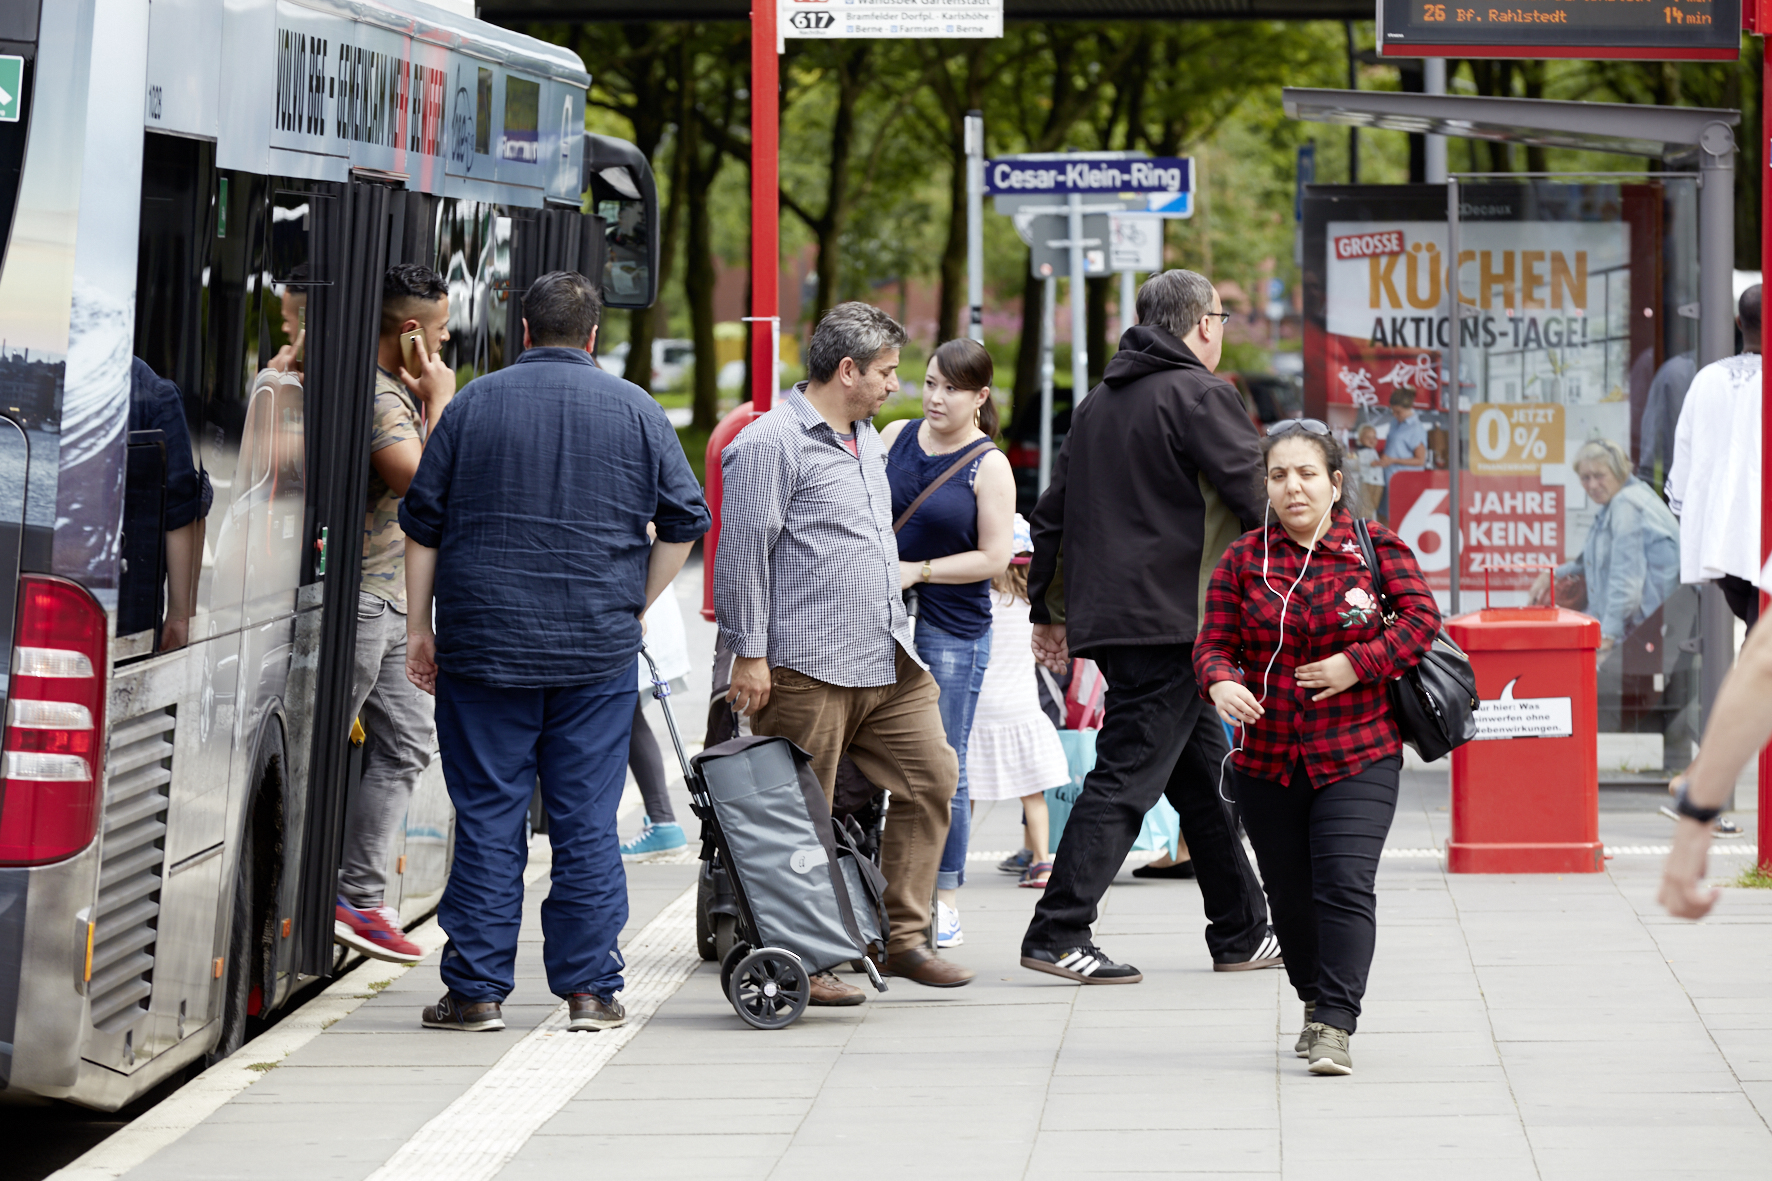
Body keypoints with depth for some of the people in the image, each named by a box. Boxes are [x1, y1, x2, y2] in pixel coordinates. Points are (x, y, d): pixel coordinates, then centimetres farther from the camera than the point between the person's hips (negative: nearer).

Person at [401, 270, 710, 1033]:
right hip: (597, 654, 1)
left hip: (482, 647, 0)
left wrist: (418, 628, 10)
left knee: (487, 820, 3)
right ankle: (589, 989, 5)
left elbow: (423, 524, 4)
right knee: (587, 821, 4)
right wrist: (636, 607, 14)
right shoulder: (634, 410, 4)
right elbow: (685, 520, 5)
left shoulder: (474, 404, 2)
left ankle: (476, 990, 3)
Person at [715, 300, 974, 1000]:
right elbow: (743, 553, -14)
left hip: (888, 661, 9)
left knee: (931, 777, 5)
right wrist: (750, 653, -17)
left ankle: (903, 937, 13)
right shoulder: (771, 443, -10)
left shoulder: (865, 438, 20)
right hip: (807, 669, -9)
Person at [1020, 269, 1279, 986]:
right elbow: (1261, 497, -11)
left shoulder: (1097, 405, 18)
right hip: (1172, 623, -9)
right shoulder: (1199, 396, -8)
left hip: (1105, 620, 9)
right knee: (1127, 776, -9)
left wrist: (1048, 611, 26)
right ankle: (1058, 934, -13)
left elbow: (1053, 514, 21)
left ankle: (1241, 933, 21)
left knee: (1203, 772, 15)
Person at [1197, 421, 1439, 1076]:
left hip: (1357, 756, -3)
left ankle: (1336, 1026, -17)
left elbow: (1420, 616, -3)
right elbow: (1215, 640, 2)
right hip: (1267, 757, 3)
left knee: (1345, 885, -16)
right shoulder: (1242, 559, 5)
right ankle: (1316, 1001, 33)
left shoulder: (1374, 548, 1)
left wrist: (1359, 663, -15)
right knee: (1290, 894, 11)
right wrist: (1221, 682, -21)